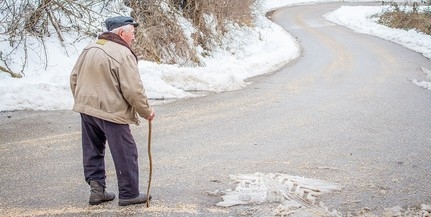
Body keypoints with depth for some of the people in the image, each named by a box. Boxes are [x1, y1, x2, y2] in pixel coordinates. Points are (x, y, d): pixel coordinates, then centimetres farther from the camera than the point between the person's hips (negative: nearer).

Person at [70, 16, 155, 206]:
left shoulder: (89, 48, 8)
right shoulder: (123, 54, -16)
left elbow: (74, 78, 14)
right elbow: (133, 90, -18)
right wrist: (146, 111, -4)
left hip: (87, 109, 8)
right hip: (111, 112, -7)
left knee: (93, 151, 17)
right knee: (125, 154, 5)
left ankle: (96, 189, 17)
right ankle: (129, 194, 12)